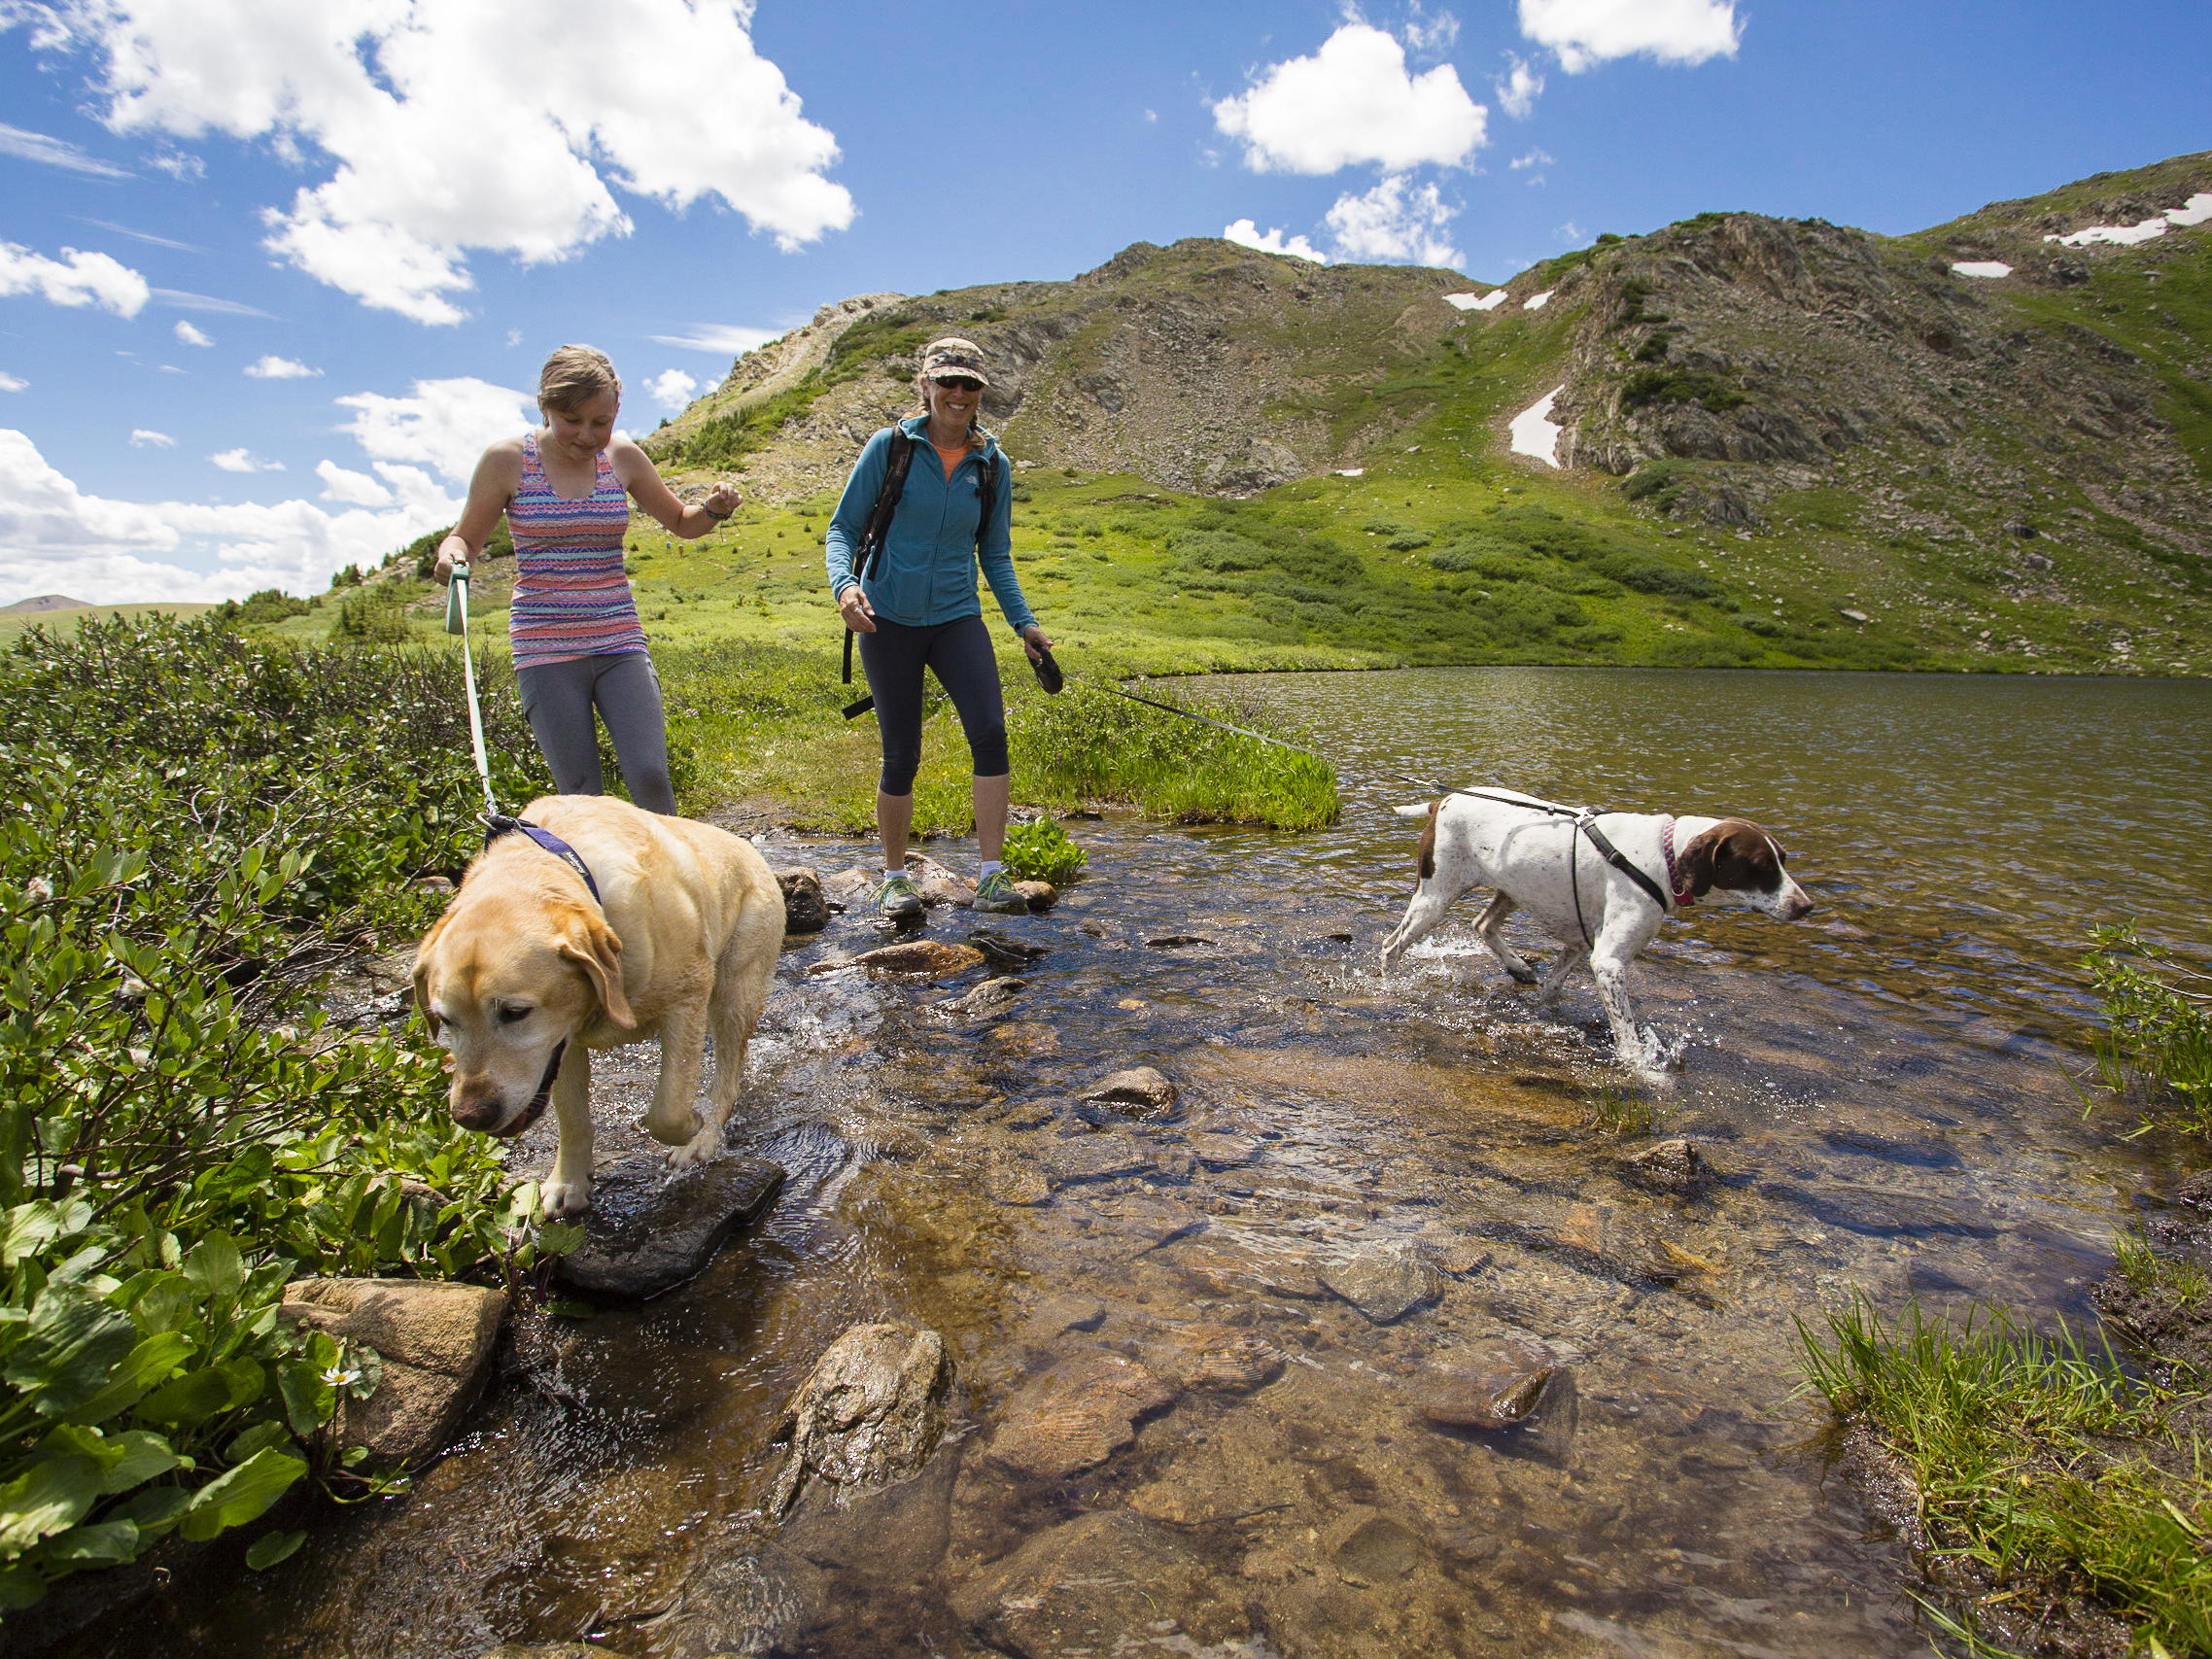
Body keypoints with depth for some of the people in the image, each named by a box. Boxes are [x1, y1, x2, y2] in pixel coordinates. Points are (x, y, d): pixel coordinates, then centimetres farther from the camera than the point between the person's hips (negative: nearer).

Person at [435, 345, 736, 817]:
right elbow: (466, 537, 10)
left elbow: (681, 522, 18)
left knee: (650, 774, -12)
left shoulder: (623, 458, 4)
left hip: (620, 642, 2)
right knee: (581, 796, -2)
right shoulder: (508, 460, -1)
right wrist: (450, 555, -14)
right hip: (546, 650, -1)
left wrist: (714, 510, -4)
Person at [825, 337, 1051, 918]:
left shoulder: (991, 464, 4)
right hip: (889, 619, -2)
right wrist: (844, 583, -21)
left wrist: (1024, 622, 1)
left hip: (957, 618, 2)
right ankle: (894, 878, 21)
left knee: (990, 732, -18)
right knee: (901, 755, 2)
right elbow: (843, 528, -2)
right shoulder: (890, 446, -4)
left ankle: (991, 877, -12)